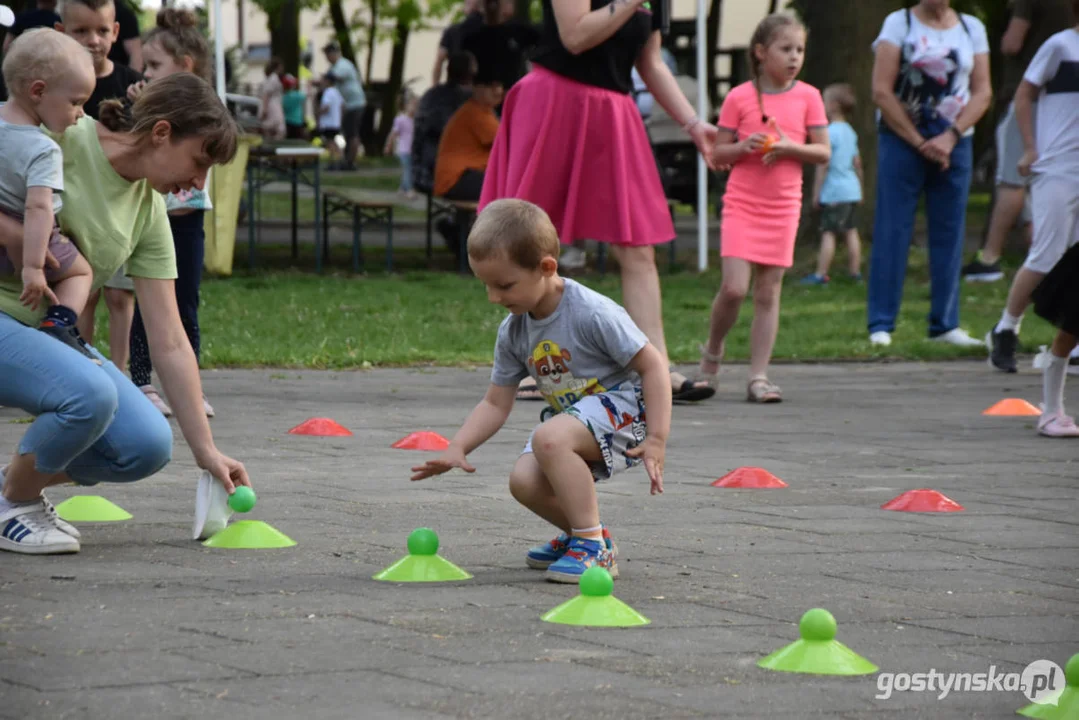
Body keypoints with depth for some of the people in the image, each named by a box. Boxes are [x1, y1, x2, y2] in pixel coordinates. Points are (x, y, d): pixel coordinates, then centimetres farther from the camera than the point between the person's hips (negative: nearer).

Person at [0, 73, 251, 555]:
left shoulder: (149, 212, 4)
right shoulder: (60, 138, -17)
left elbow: (170, 344, 4)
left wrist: (207, 452, 1)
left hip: (46, 332, 7)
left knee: (148, 446, -10)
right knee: (89, 393, -33)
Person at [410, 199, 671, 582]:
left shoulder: (593, 313, -23)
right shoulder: (513, 332, -1)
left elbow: (653, 364, -19)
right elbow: (496, 403, 7)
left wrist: (656, 439, -23)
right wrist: (457, 448, -8)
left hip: (623, 405, -8)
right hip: (571, 413, 8)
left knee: (549, 439, -33)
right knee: (524, 481, -14)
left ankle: (595, 547, -22)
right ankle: (580, 534, 15)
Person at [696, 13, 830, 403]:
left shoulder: (808, 97, 3)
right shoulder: (739, 98, -2)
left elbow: (824, 152, 3)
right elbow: (718, 153, 3)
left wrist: (789, 147, -14)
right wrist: (744, 147, -17)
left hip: (783, 208, 2)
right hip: (741, 205, -2)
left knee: (768, 293, 2)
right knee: (734, 287, -12)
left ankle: (758, 376, 3)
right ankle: (712, 352, 13)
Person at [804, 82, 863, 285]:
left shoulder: (830, 132, -14)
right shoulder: (849, 132, 12)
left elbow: (823, 164, -15)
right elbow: (857, 162, 18)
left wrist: (817, 192, -10)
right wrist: (860, 188, 26)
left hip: (834, 192, -8)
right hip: (851, 189, 8)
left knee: (828, 233, -7)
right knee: (850, 231, 12)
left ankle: (821, 274, -7)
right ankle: (855, 271, 16)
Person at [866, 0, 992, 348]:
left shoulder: (972, 28, 9)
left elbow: (983, 92, 4)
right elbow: (881, 91, -6)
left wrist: (950, 137, -10)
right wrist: (919, 143, -9)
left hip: (954, 142, 3)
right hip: (901, 137, -3)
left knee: (949, 232, 2)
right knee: (892, 231, -5)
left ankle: (944, 325, 8)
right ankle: (881, 325, -3)